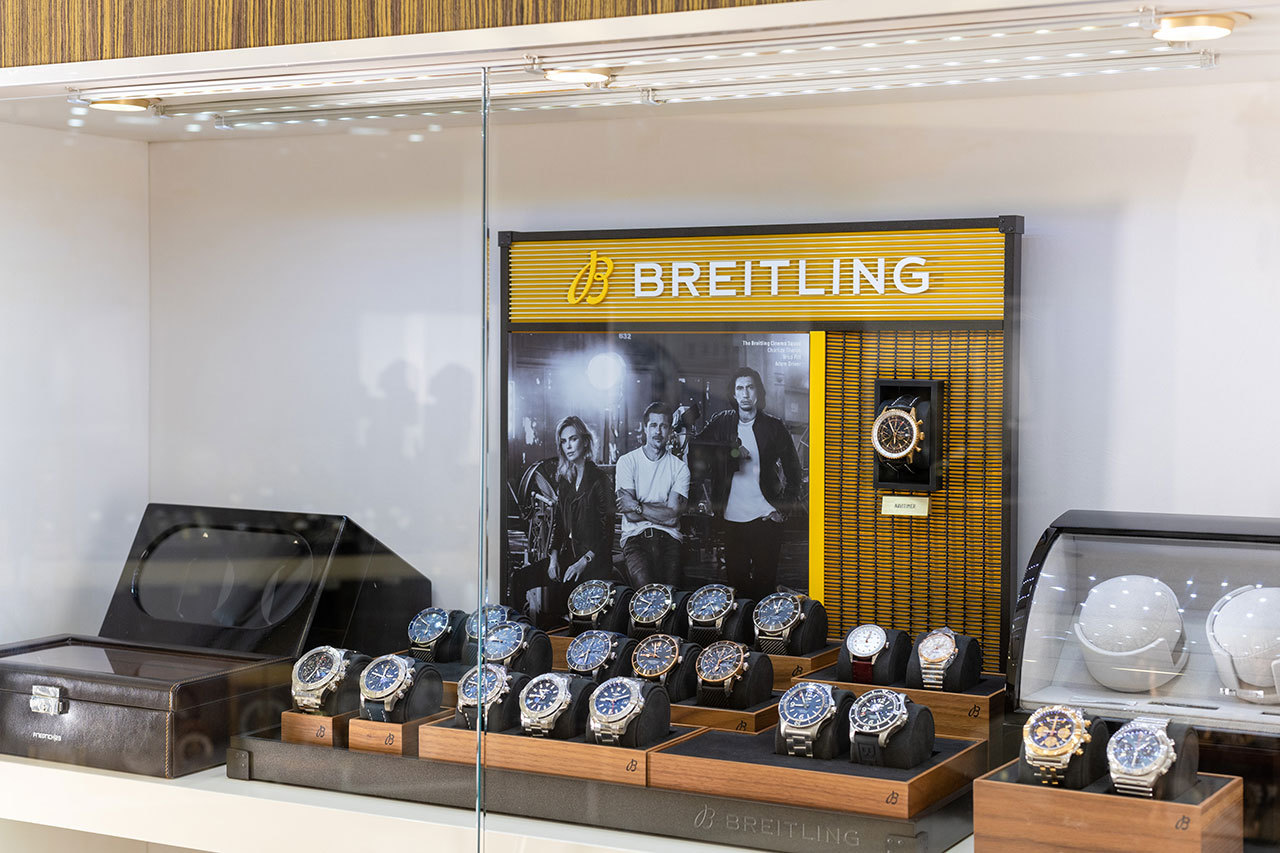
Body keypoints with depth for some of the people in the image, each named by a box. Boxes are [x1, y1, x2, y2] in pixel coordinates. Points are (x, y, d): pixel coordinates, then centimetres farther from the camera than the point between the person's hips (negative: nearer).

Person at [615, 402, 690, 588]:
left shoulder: (679, 467, 9)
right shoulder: (627, 461, 6)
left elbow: (673, 516, -3)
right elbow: (630, 515, -3)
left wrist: (638, 507, -6)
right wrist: (661, 511, -5)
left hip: (668, 537, 1)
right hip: (635, 536, -1)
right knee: (645, 589, -28)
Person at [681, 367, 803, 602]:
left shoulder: (773, 427, 5)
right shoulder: (721, 422, 8)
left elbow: (793, 470, 9)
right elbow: (698, 447, -8)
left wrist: (783, 510, 2)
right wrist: (731, 449, -21)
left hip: (765, 516, -1)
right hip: (732, 518, 1)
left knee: (765, 583, -1)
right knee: (736, 582, 2)